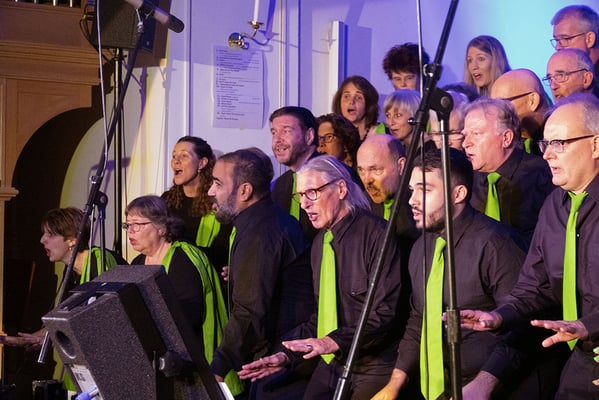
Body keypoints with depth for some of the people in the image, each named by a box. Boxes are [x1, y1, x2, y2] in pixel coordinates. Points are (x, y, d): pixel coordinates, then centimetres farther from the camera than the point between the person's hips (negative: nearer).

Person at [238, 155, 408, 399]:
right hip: (330, 366, 7)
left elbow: (387, 313, -19)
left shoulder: (375, 234, -14)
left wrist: (336, 341, -26)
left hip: (372, 370, -7)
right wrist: (288, 354, 9)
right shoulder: (320, 242, 12)